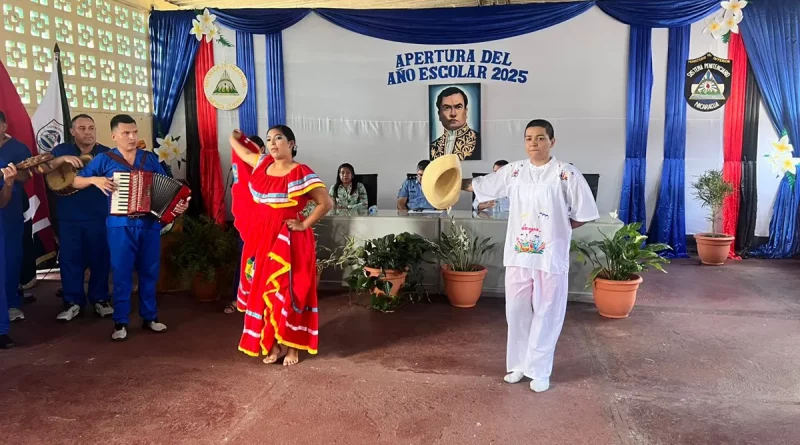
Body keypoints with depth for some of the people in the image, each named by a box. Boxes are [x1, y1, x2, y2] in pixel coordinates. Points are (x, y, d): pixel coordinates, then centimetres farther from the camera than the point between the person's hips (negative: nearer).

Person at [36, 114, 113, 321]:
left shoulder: (106, 153, 4)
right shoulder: (62, 150, 7)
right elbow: (43, 169, -5)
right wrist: (63, 159, -21)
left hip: (99, 216, -1)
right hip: (69, 217, 1)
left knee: (100, 258, 4)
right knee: (70, 259, 4)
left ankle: (100, 299, 17)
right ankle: (73, 302, 15)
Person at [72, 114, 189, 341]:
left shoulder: (150, 158, 9)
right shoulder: (104, 159, 2)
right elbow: (75, 181, 6)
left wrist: (177, 205, -8)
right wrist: (95, 179, -13)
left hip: (150, 223, 2)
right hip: (120, 225, -2)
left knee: (149, 272, 9)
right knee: (121, 274, 1)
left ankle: (150, 317, 21)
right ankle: (120, 323, 10)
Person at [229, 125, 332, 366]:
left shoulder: (301, 174, -12)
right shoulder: (263, 164, 8)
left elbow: (326, 203, -14)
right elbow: (243, 152, 31)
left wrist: (304, 225, -12)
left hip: (288, 239, -7)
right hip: (262, 237, 7)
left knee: (288, 290, 0)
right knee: (264, 289, 10)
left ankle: (292, 346, 13)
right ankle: (273, 343, 22)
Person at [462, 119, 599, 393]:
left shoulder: (567, 174, -7)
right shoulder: (514, 171, 4)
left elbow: (584, 215, -3)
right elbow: (480, 185, 12)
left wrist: (558, 230, -1)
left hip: (551, 257, -3)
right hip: (518, 255, 4)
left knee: (546, 314, 7)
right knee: (517, 311, 12)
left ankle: (539, 370, 22)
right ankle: (519, 364, 29)